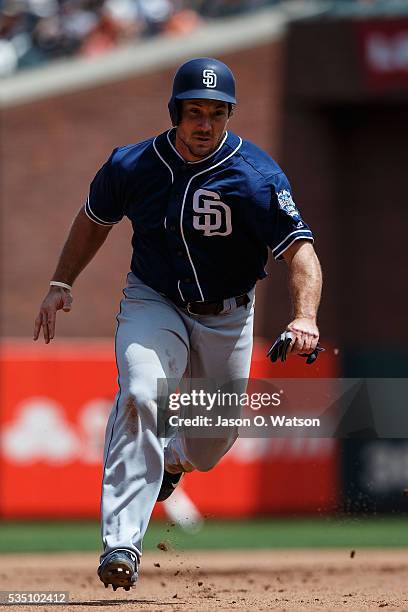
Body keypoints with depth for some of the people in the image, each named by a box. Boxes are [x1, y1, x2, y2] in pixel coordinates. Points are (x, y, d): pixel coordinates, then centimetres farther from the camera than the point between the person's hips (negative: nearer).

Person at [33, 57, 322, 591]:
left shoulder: (257, 177, -23)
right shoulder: (131, 166, -13)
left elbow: (299, 248, -31)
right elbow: (95, 219, 8)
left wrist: (304, 318, -47)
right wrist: (61, 284, 5)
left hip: (227, 315, 1)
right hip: (154, 301, -1)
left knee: (218, 433, 11)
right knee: (140, 393, -27)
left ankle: (172, 457, 52)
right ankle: (121, 544, -30)